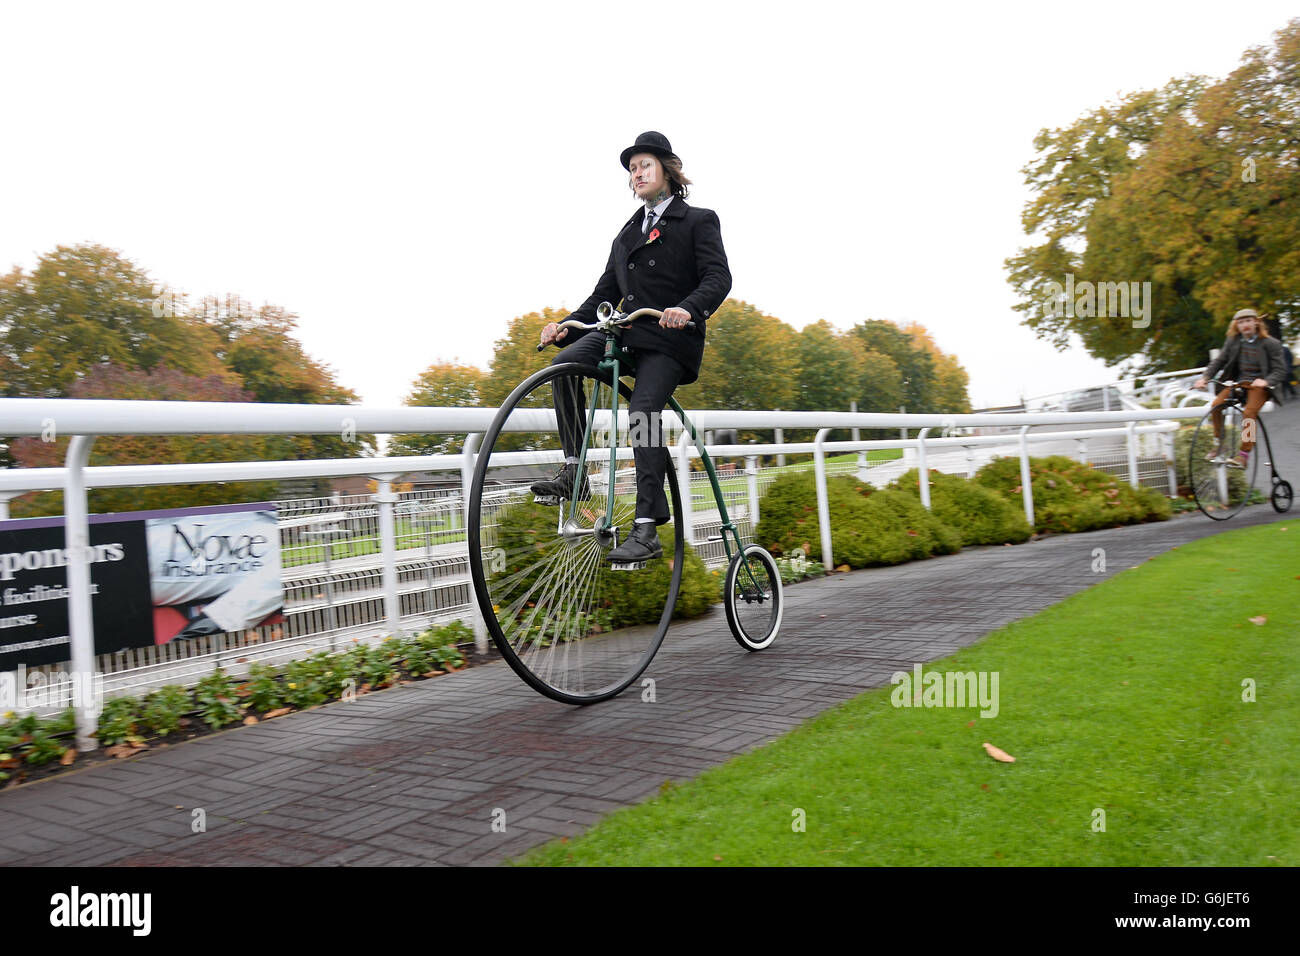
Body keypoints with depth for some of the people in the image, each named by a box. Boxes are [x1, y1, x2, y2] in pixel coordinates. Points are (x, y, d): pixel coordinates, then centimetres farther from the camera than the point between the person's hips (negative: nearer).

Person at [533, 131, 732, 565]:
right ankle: (574, 472, -15)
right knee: (564, 365, -22)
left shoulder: (698, 221, 8)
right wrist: (566, 327, 4)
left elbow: (719, 277, -8)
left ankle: (647, 530, -28)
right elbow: (604, 294, 21)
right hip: (625, 332, 6)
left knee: (642, 411, -26)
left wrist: (688, 308, -30)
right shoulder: (627, 234, 26)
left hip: (670, 338, -5)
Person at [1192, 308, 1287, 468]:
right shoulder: (1232, 341, 7)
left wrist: (1265, 381, -28)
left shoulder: (1270, 343, -5)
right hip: (1238, 382, 4)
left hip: (1259, 384, -4)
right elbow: (1219, 361, 4)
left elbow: (1280, 369, -8)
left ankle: (1244, 453, -23)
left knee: (1249, 412, -29)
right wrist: (1204, 377, -13)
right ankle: (1219, 446, -4)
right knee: (1216, 404, -19)